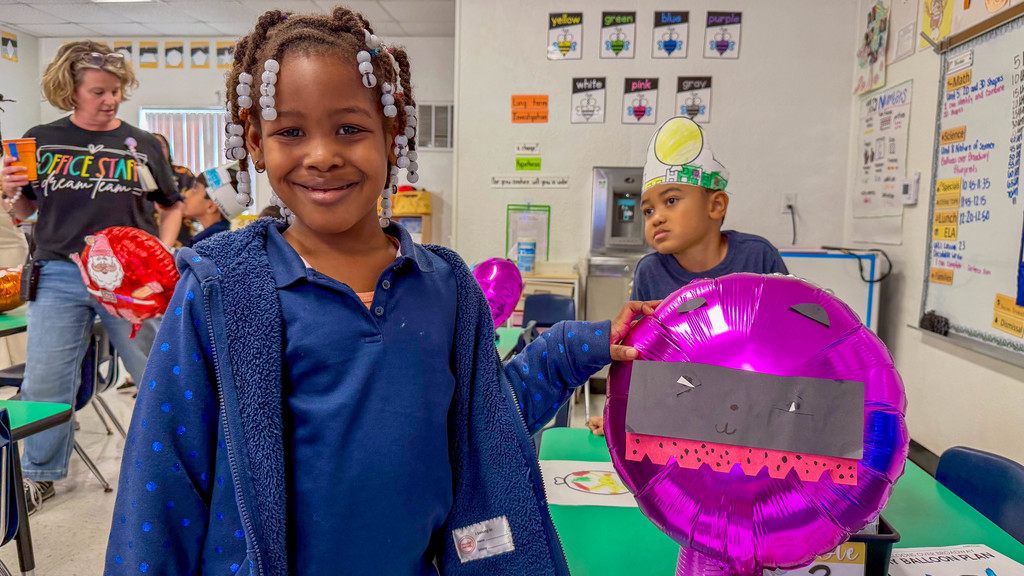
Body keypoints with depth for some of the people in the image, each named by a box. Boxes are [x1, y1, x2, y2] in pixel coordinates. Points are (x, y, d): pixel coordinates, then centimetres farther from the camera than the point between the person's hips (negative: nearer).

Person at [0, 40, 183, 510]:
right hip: (59, 276, 1)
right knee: (45, 381, 7)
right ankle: (40, 474, 30)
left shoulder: (142, 144, 5)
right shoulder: (41, 141, 7)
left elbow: (172, 206, 13)